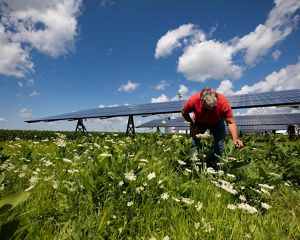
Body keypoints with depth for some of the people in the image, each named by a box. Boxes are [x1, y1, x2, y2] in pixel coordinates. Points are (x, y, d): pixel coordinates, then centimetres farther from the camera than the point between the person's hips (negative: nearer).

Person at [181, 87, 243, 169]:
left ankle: (215, 166, 14)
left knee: (219, 146, -6)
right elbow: (184, 112, -14)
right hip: (199, 122, 0)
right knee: (195, 144, -6)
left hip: (217, 122, 0)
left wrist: (235, 139, -42)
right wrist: (192, 124, -18)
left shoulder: (223, 102, -36)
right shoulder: (193, 100, -36)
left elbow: (231, 122, -29)